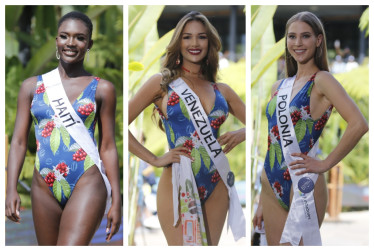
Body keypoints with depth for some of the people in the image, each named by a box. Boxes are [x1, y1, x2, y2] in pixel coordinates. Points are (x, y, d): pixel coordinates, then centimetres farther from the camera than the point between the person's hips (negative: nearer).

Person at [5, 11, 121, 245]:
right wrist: (11, 189, -1)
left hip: (86, 186, -3)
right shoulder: (32, 86, 10)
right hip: (44, 188, 4)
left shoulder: (101, 89, 4)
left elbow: (108, 147, 5)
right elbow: (19, 141, 9)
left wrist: (116, 201, 2)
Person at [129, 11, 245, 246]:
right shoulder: (162, 83, 2)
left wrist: (240, 135, -3)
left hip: (216, 188, 4)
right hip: (177, 185, -4)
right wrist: (155, 160, -7)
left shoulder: (222, 91, 12)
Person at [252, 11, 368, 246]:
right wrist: (261, 202, 15)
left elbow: (359, 124, -21)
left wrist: (325, 164, -15)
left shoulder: (321, 81, -7)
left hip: (303, 185, -7)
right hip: (272, 187, 7)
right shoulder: (278, 87, 13)